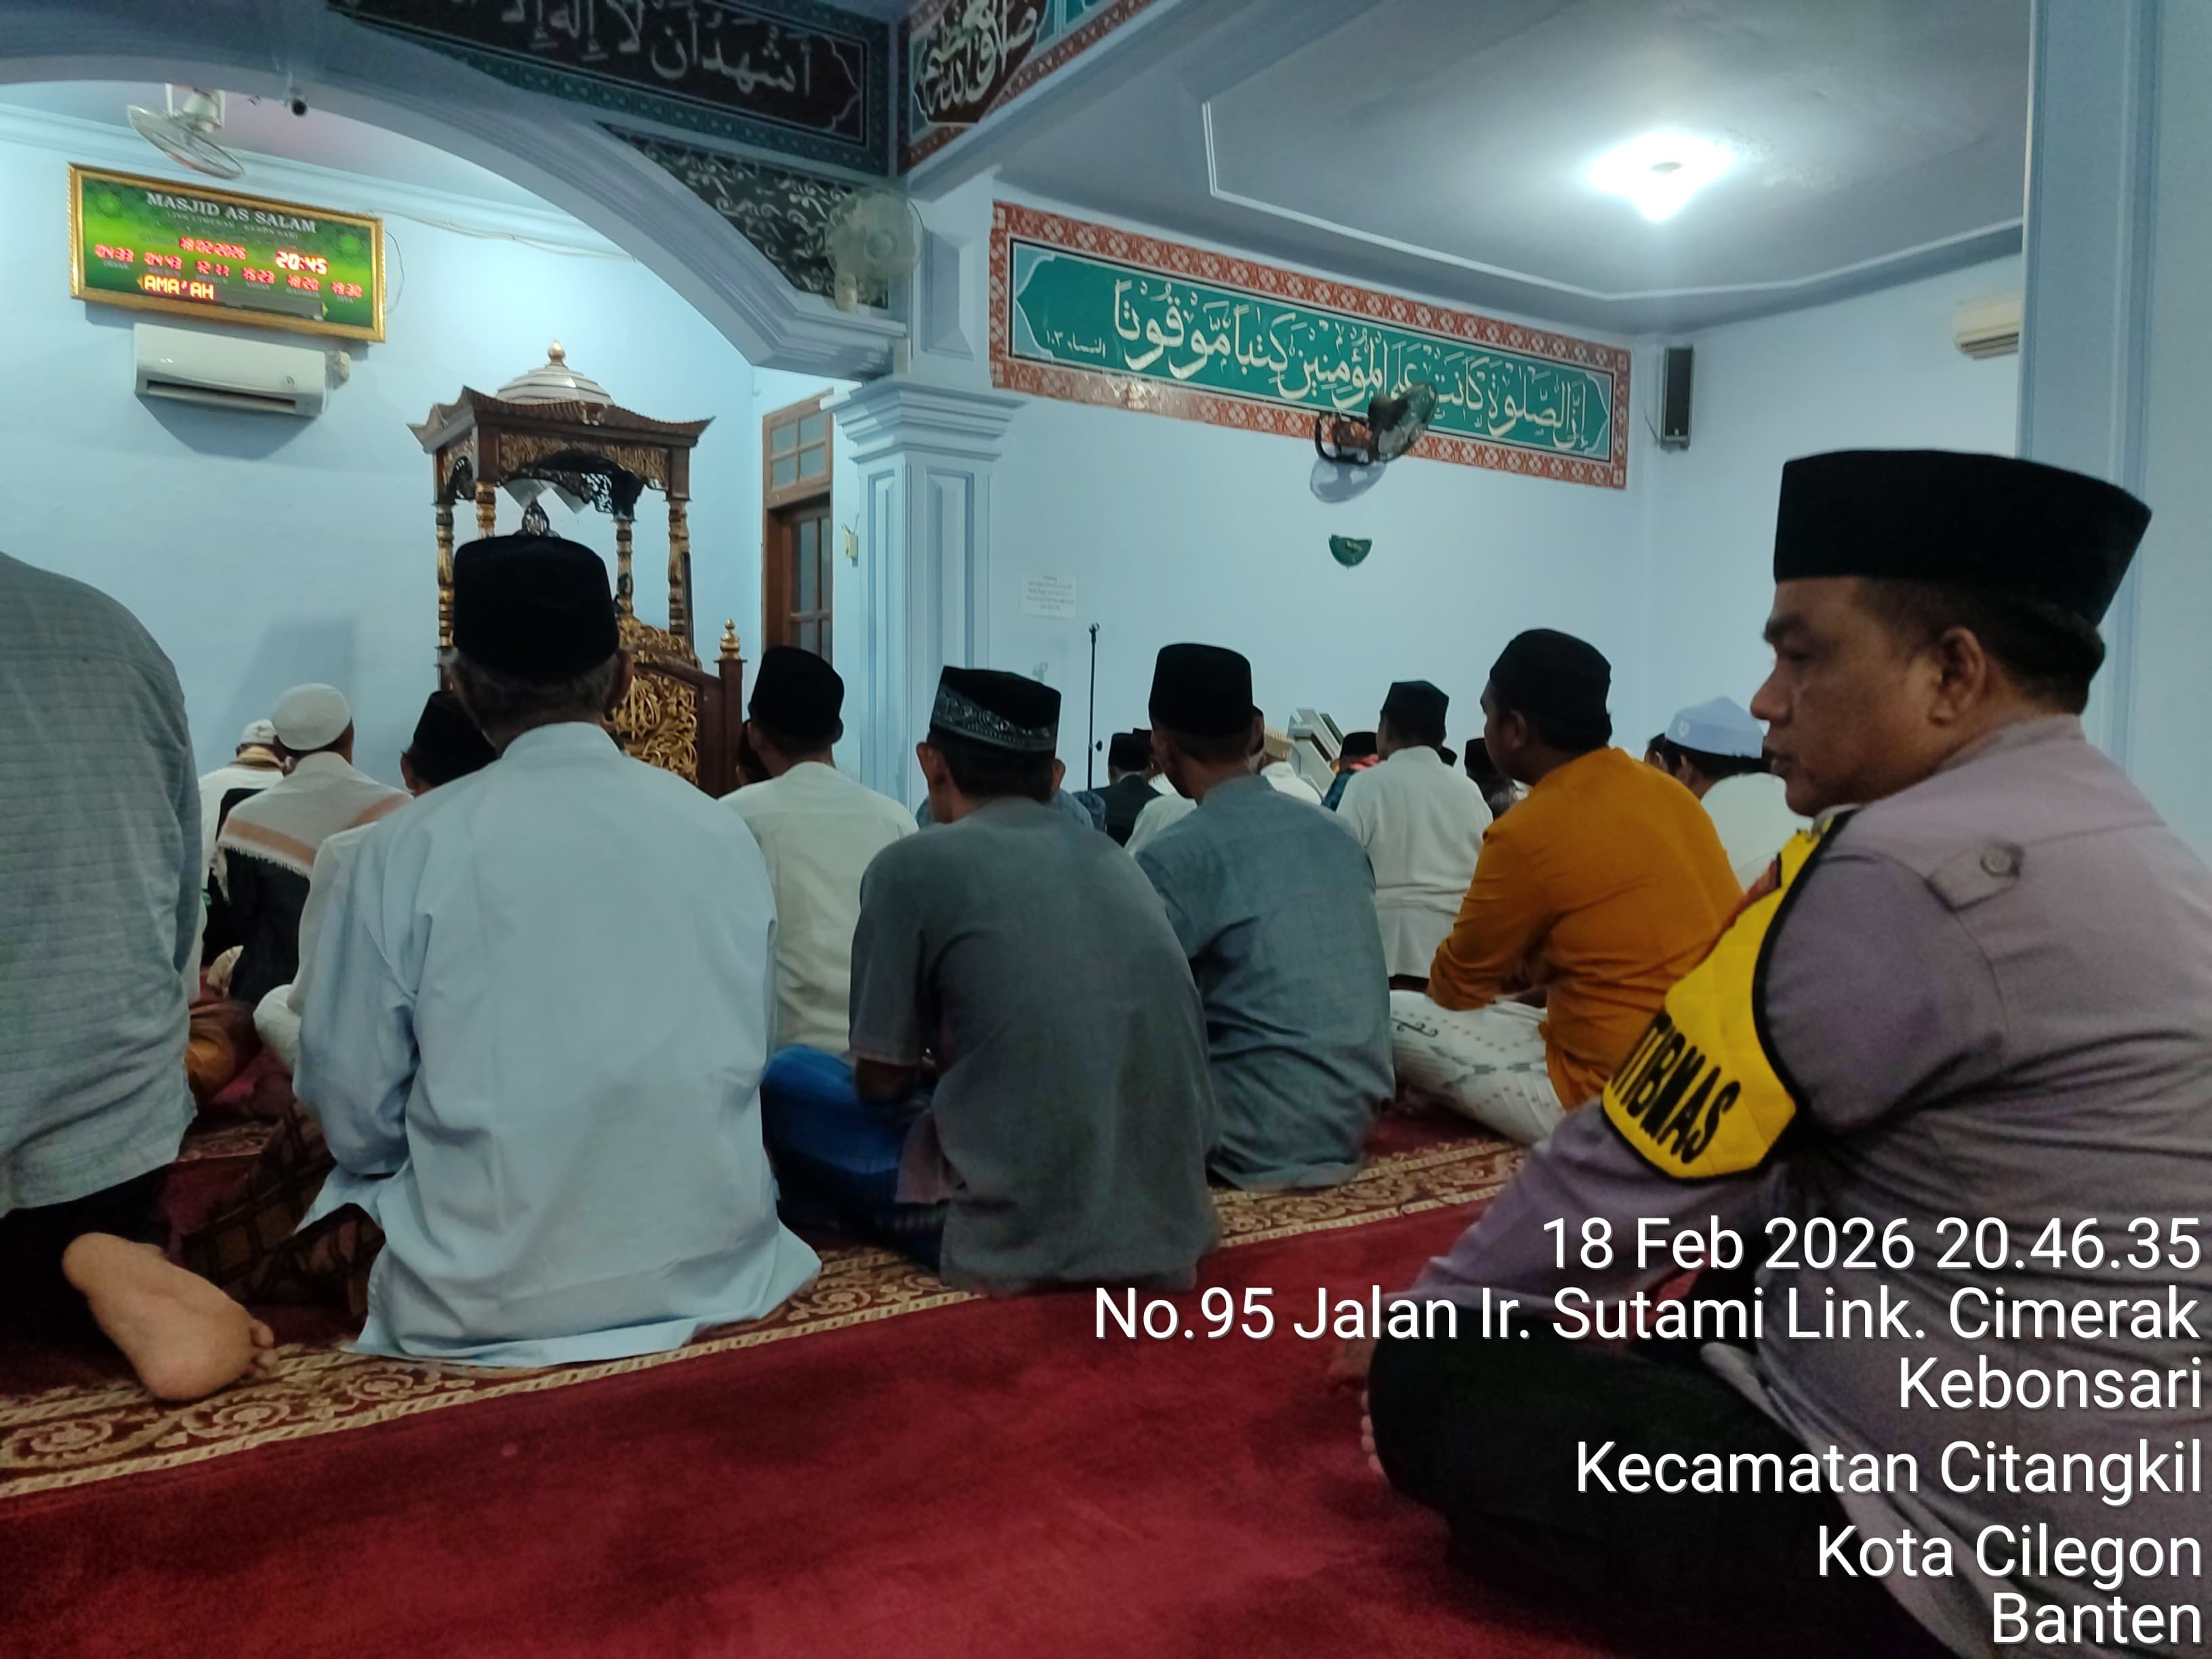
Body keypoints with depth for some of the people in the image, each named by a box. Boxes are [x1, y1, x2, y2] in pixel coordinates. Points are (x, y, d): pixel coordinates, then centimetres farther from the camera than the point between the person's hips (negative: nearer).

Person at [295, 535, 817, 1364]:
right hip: (712, 1271, 3)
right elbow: (746, 1059, 5)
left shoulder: (406, 852, -11)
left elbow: (356, 1117, -5)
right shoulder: (723, 834, -4)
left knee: (354, 1197, 24)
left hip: (486, 1300, -2)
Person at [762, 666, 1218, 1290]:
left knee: (790, 1083, 16)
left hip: (1017, 1239, -6)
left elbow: (882, 1079, 2)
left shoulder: (912, 865, -7)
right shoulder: (1118, 861, 10)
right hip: (1172, 1233, 6)